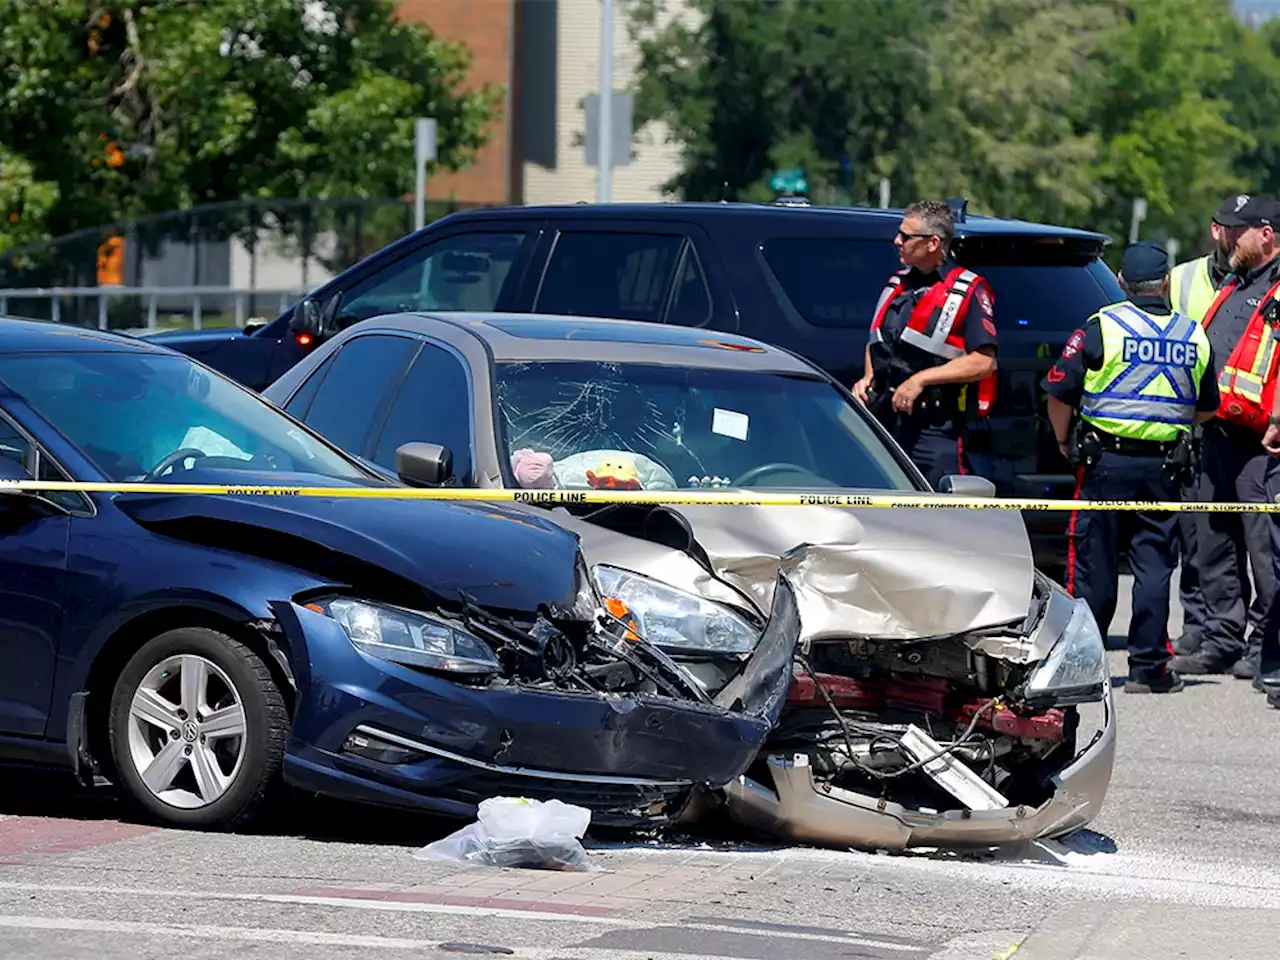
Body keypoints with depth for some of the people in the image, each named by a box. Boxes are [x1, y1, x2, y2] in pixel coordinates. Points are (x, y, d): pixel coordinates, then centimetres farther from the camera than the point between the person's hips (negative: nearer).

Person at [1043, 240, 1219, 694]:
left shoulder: (1102, 327, -7)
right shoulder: (1194, 337, 6)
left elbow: (1059, 393, -7)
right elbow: (1207, 410, 14)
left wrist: (1064, 440, 10)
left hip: (1106, 462, -2)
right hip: (1164, 468, 2)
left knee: (1094, 565, 4)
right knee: (1154, 565, 6)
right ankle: (1149, 666, 5)